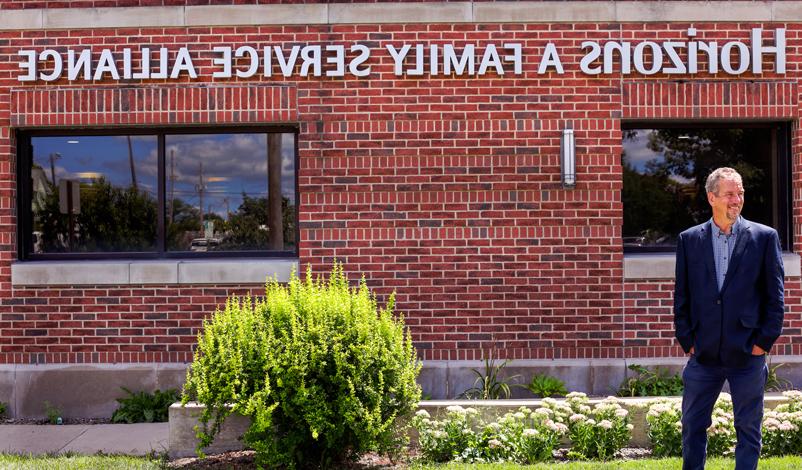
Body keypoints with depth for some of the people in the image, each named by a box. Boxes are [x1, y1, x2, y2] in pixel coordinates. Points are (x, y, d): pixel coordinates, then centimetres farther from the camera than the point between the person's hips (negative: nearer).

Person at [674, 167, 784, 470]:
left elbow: (775, 296, 1)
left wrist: (764, 342, -4)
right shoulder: (689, 239, 5)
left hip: (748, 354, -1)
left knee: (748, 429, 7)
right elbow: (681, 296, 8)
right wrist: (687, 341, 2)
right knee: (693, 426, 9)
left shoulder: (764, 237, 1)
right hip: (704, 354, 2)